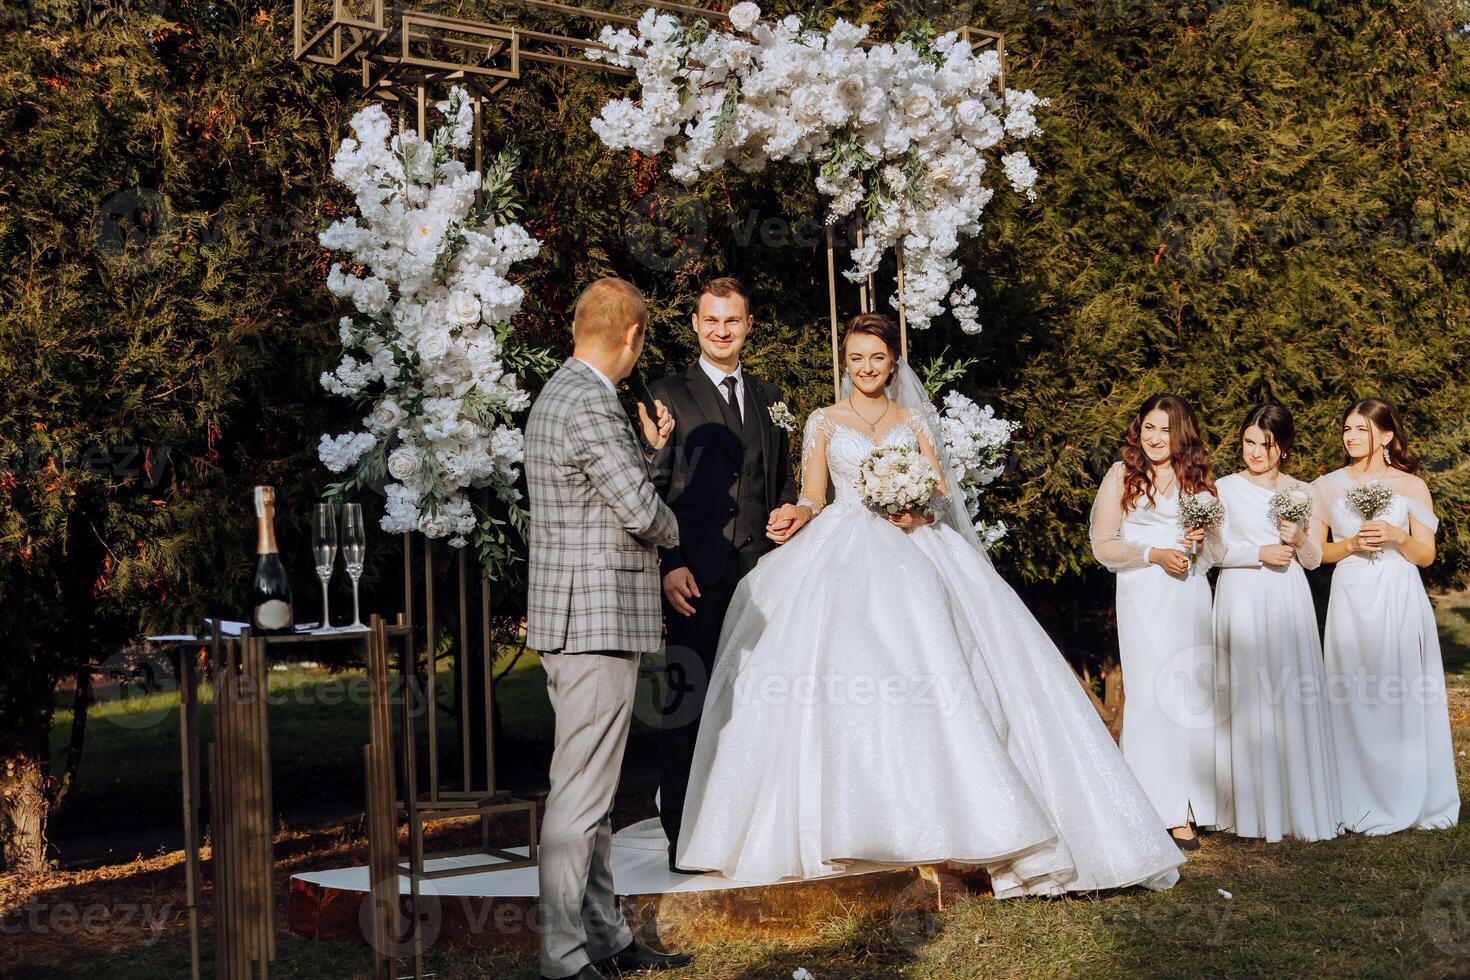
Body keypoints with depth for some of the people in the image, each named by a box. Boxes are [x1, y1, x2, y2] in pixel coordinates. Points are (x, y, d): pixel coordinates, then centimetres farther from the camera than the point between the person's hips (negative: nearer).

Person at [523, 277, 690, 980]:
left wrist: (649, 449, 24)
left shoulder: (557, 395, 15)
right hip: (598, 620, -11)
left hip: (572, 619, 11)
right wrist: (670, 530, 2)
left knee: (591, 790, 15)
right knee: (580, 795, -5)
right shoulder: (589, 404, -17)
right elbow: (643, 513, -18)